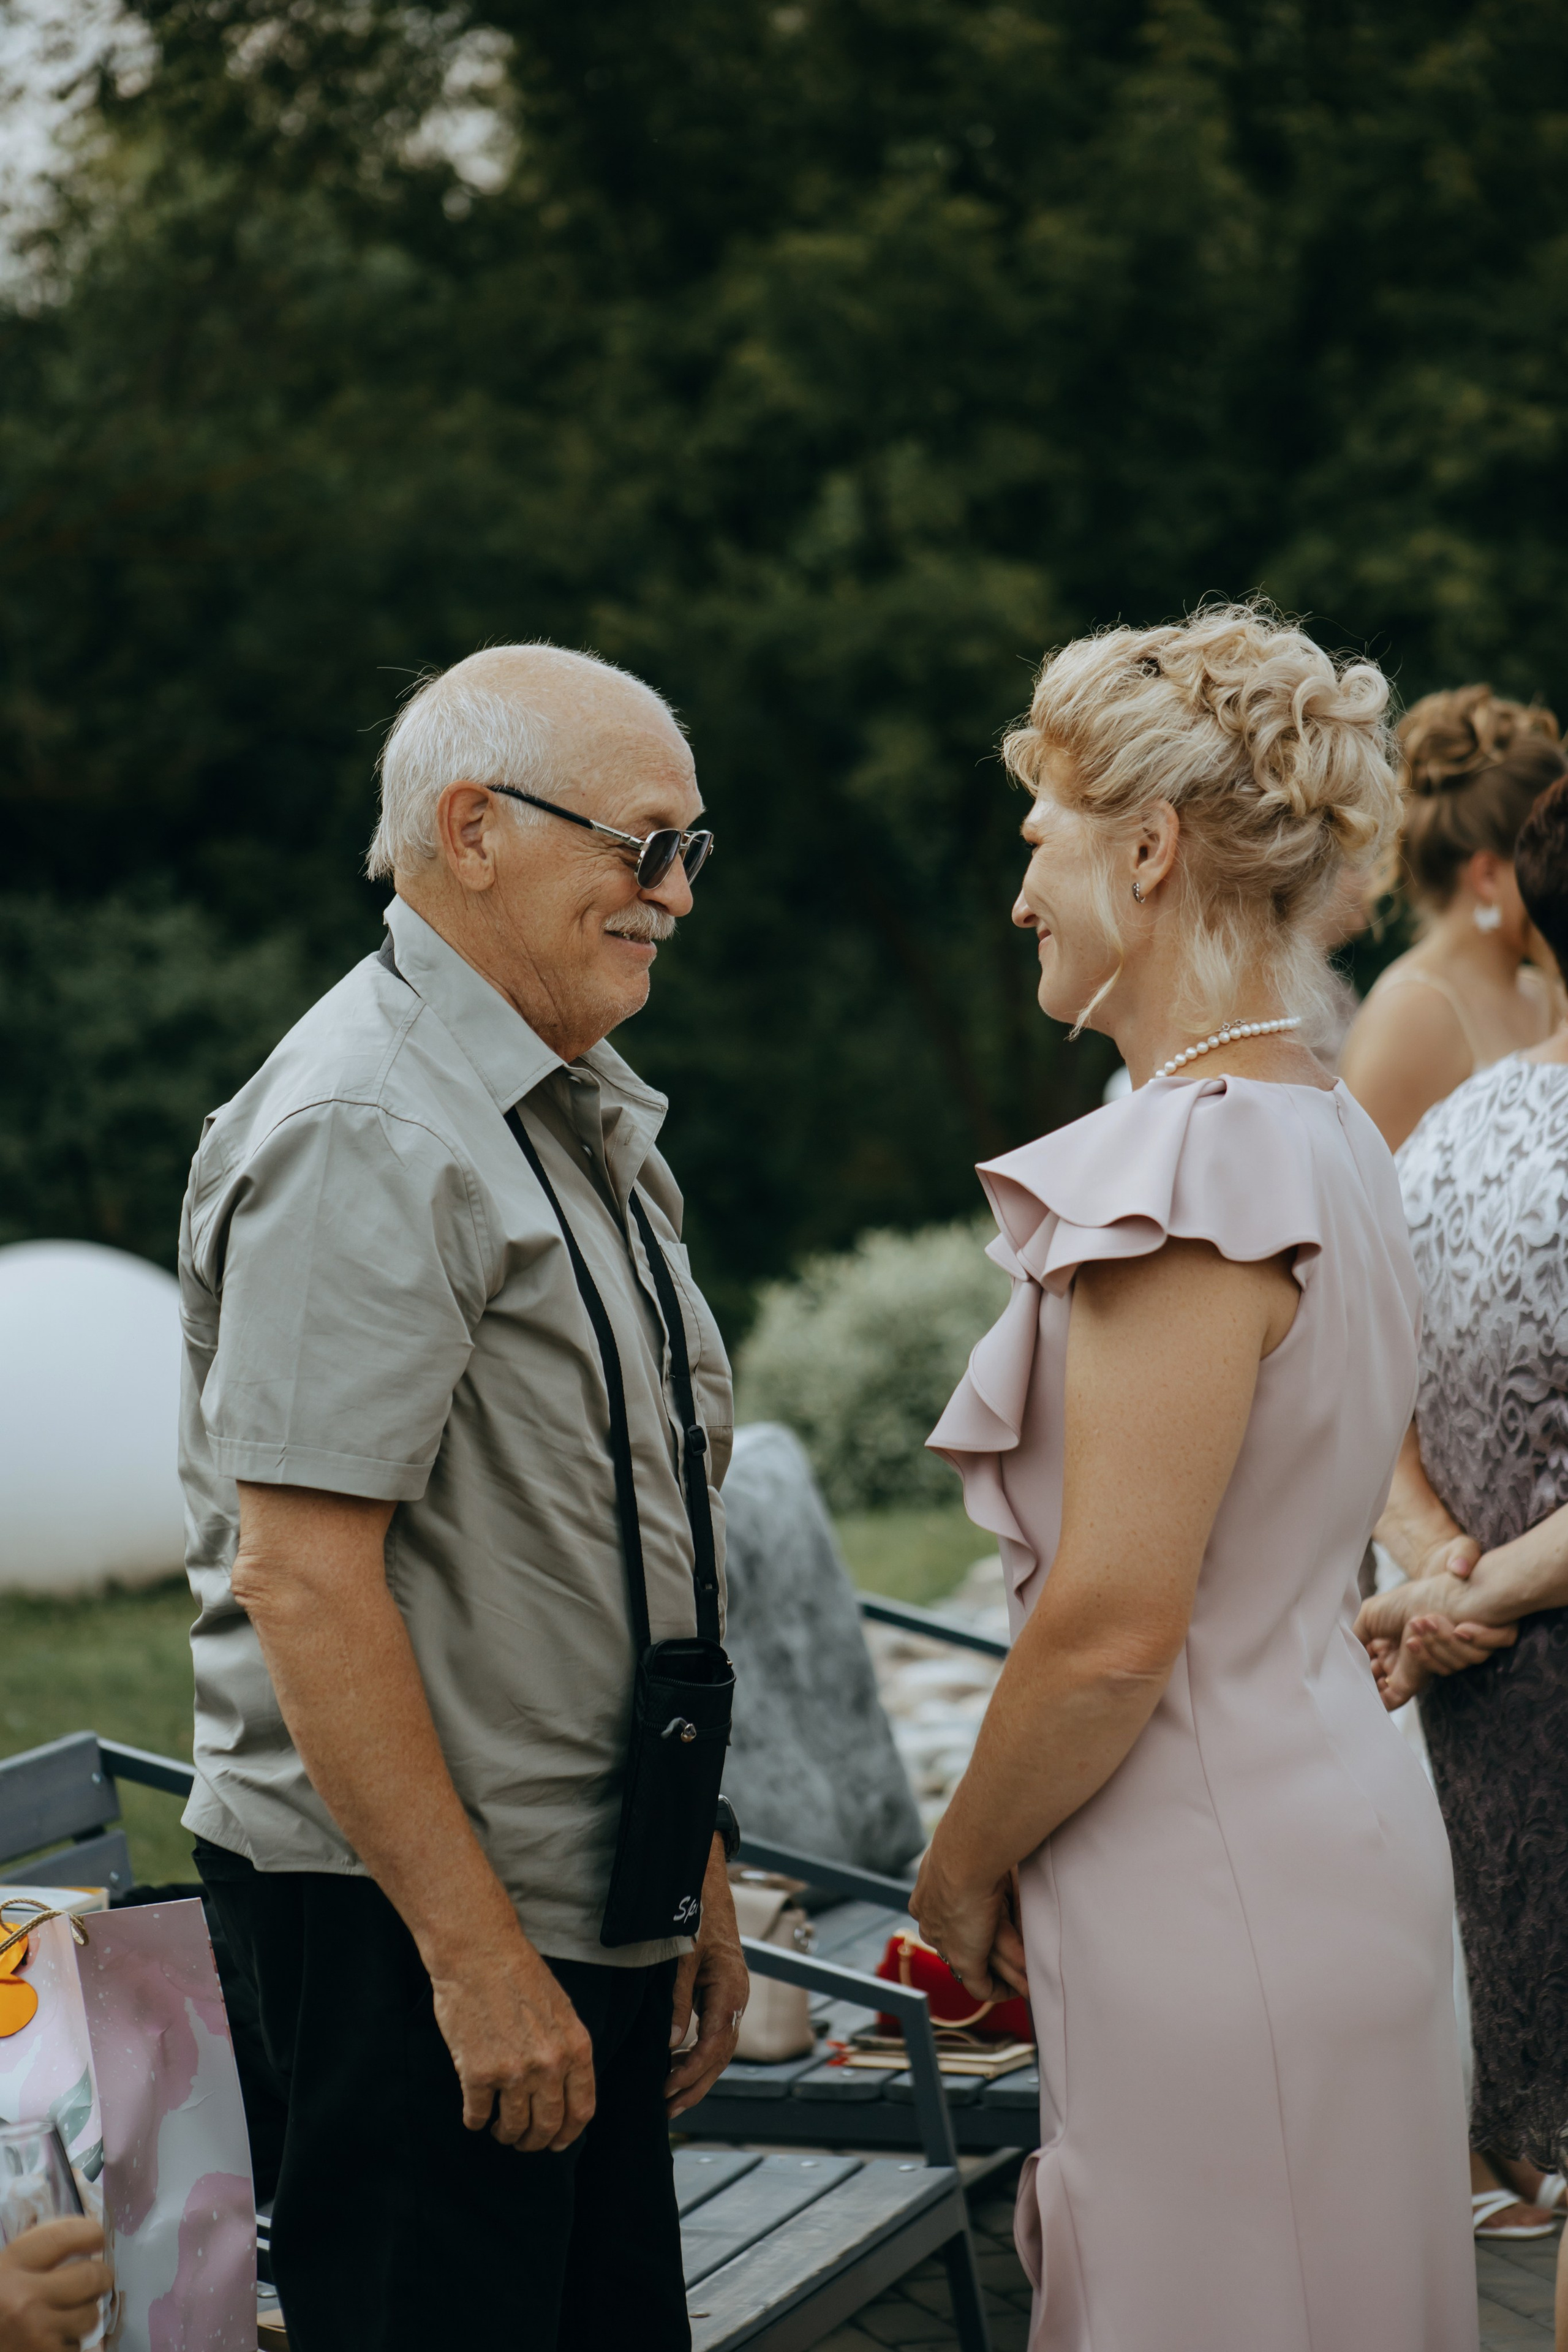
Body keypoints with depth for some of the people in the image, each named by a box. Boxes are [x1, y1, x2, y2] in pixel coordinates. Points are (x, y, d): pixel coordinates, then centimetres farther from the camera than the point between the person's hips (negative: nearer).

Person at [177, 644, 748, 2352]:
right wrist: (477, 1953, -21)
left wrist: (699, 1879, 20)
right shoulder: (365, 1136, -16)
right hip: (402, 1917, -9)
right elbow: (304, 1580, -22)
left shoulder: (574, 1119, 15)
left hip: (583, 1898, 9)